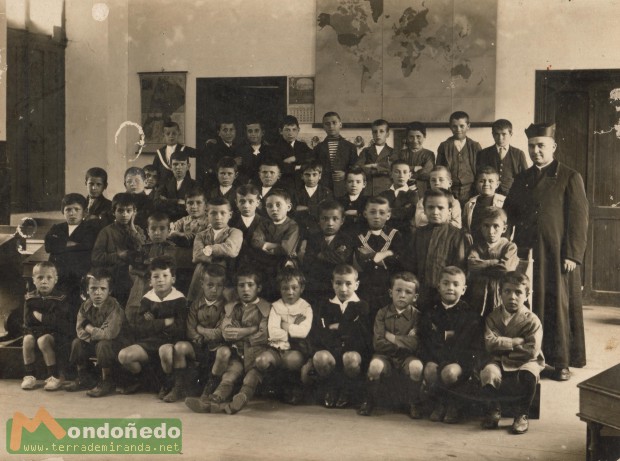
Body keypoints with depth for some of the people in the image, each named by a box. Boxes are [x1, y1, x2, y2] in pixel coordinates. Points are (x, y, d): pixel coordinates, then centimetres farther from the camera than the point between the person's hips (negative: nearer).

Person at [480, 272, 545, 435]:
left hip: (524, 362, -1)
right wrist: (515, 342, -16)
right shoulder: (493, 317, 2)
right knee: (488, 372, -32)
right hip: (499, 362, 1)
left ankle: (522, 414, -6)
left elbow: (532, 351, -15)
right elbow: (490, 343, -12)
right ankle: (494, 409, 0)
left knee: (529, 374, -35)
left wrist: (503, 344, -12)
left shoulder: (532, 320, -5)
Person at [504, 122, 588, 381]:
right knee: (529, 307, 4)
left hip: (557, 255, -4)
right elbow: (509, 215, 16)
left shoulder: (569, 178, 1)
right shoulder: (522, 180, 16)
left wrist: (573, 254, -11)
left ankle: (561, 362, 10)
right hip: (527, 253, 4)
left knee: (559, 306, 1)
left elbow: (579, 219, -4)